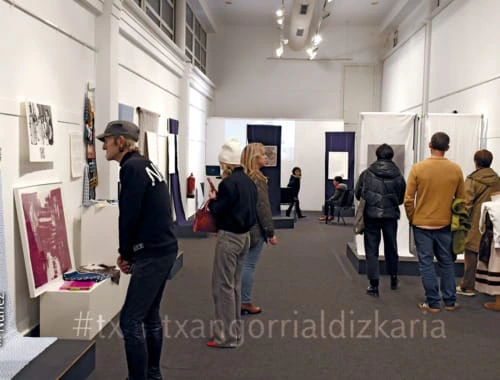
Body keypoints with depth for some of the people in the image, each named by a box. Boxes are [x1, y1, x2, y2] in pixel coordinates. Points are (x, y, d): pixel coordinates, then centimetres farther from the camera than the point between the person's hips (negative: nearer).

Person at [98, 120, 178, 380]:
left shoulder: (132, 168, -13)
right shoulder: (144, 164, 18)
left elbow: (129, 215, -16)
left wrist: (125, 252, -1)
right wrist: (129, 252, 12)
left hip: (152, 253, -10)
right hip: (163, 249, 10)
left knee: (130, 320, -7)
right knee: (150, 315, 18)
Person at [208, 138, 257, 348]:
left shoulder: (229, 182, -18)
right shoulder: (248, 181, 9)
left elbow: (218, 210, -17)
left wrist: (213, 199, 3)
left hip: (229, 237, -9)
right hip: (244, 235, 9)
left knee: (223, 285, -1)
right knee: (235, 284, 17)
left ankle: (226, 336, 4)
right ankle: (235, 333, 25)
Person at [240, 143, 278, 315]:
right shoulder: (257, 180, -15)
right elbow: (262, 207, -18)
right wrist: (271, 232, -13)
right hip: (255, 228, -8)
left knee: (243, 264, 13)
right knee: (249, 266, 0)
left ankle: (239, 300, 19)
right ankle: (245, 303, 7)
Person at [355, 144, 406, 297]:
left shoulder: (366, 174, -5)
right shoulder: (398, 175, -3)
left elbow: (357, 193, 0)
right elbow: (402, 198, 2)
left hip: (371, 215, -2)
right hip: (391, 215, 2)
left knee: (372, 250, 5)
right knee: (391, 248, 20)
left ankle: (374, 285, 2)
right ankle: (393, 278, 34)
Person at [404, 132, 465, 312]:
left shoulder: (418, 168, -10)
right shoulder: (456, 169, -3)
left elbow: (408, 199, -9)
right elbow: (461, 199, 4)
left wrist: (412, 219, 5)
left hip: (422, 224, -2)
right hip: (445, 224, 2)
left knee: (426, 263, 6)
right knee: (447, 262, 15)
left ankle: (432, 303, 10)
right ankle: (450, 301, 22)